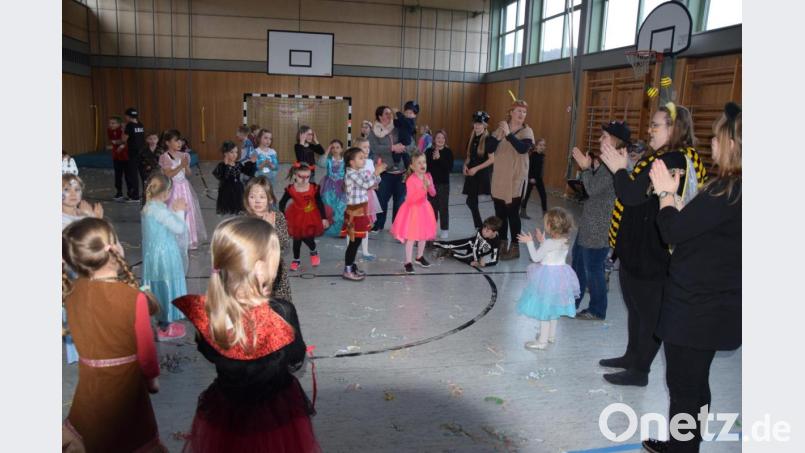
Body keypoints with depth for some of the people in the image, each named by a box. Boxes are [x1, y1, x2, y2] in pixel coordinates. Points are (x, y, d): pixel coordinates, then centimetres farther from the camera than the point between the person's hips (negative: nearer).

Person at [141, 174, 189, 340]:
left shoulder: (150, 207, 6)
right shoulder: (158, 209, -23)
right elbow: (179, 228, -20)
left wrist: (174, 210, 6)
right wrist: (179, 211, -7)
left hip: (156, 253, 9)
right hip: (163, 255, -9)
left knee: (161, 289, 19)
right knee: (165, 289, 3)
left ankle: (164, 321, 31)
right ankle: (164, 329, 14)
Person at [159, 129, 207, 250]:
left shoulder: (183, 155, 6)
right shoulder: (165, 157, -11)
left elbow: (188, 174, 7)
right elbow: (168, 175, -17)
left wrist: (186, 165, -12)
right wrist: (181, 166, -21)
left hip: (184, 187, 6)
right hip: (173, 188, -6)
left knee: (188, 213, 11)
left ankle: (189, 240, 23)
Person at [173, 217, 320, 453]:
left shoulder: (205, 311, -22)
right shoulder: (281, 312, -31)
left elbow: (209, 354, -2)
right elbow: (296, 362, -13)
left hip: (224, 413, 3)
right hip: (278, 413, -2)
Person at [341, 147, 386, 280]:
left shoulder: (362, 172, 11)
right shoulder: (351, 174, -15)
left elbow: (371, 185, 17)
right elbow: (366, 185, -24)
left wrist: (376, 173, 6)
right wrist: (375, 173, -21)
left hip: (361, 210, 9)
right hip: (354, 211, -9)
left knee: (357, 240, 14)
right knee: (354, 241, -4)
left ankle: (351, 266, 25)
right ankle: (347, 271, 4)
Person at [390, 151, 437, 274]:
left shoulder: (428, 176, -2)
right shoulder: (411, 180, -21)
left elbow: (433, 193, -2)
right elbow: (411, 199, -26)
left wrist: (430, 186, -23)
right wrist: (423, 189, -32)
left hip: (424, 208, 7)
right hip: (413, 209, -7)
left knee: (423, 234, 17)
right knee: (411, 237, -4)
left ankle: (420, 257, 36)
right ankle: (408, 262, 5)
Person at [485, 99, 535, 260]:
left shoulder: (527, 131, -5)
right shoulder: (501, 128, 7)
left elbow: (523, 148, -24)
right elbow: (489, 149, -4)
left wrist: (508, 134, -26)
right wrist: (498, 135, -18)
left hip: (516, 178, -5)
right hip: (499, 177, 5)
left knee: (512, 213, -4)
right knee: (500, 212, 11)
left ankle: (515, 247, 4)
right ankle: (502, 244, 24)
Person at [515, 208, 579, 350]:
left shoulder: (549, 243, -23)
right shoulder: (565, 241, -1)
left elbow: (536, 257, -14)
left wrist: (529, 242, -5)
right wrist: (542, 241, 14)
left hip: (548, 277, -8)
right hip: (560, 276, 8)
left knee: (544, 309, 2)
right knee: (553, 308, 22)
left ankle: (542, 341, 9)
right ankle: (551, 335, 35)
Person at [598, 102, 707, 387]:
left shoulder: (670, 161, -23)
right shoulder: (681, 159, 12)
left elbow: (632, 196, -26)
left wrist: (619, 169, -14)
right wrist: (624, 169, 5)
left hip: (650, 254, -11)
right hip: (641, 249, 11)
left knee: (648, 312, 4)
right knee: (637, 308, 22)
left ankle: (639, 371, 18)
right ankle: (633, 357, 39)